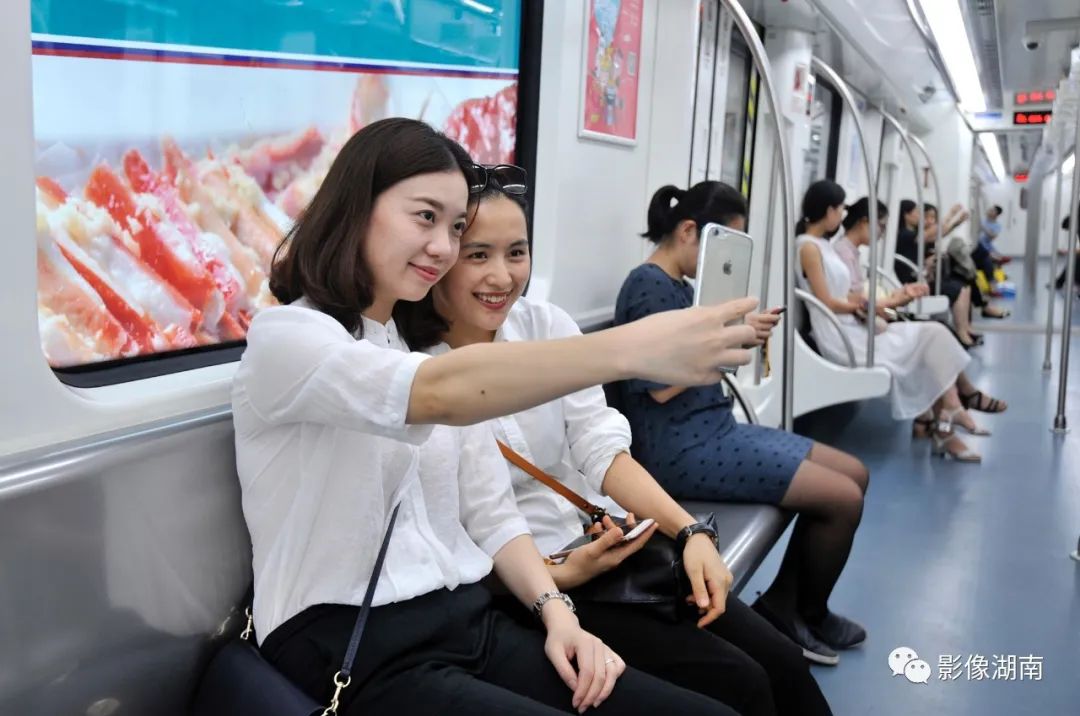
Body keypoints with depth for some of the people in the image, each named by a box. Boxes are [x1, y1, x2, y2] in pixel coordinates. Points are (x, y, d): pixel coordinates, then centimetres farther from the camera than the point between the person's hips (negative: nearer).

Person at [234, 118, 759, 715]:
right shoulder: (284, 337, -10)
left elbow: (490, 514, 10)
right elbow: (439, 393, -31)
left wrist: (556, 611, -6)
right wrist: (634, 348, -40)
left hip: (471, 624, 6)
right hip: (353, 651, -6)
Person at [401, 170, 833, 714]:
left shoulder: (547, 324, -1)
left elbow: (603, 449, -2)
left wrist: (691, 531, -14)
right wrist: (561, 575, -22)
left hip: (608, 538, 5)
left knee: (782, 662, -3)